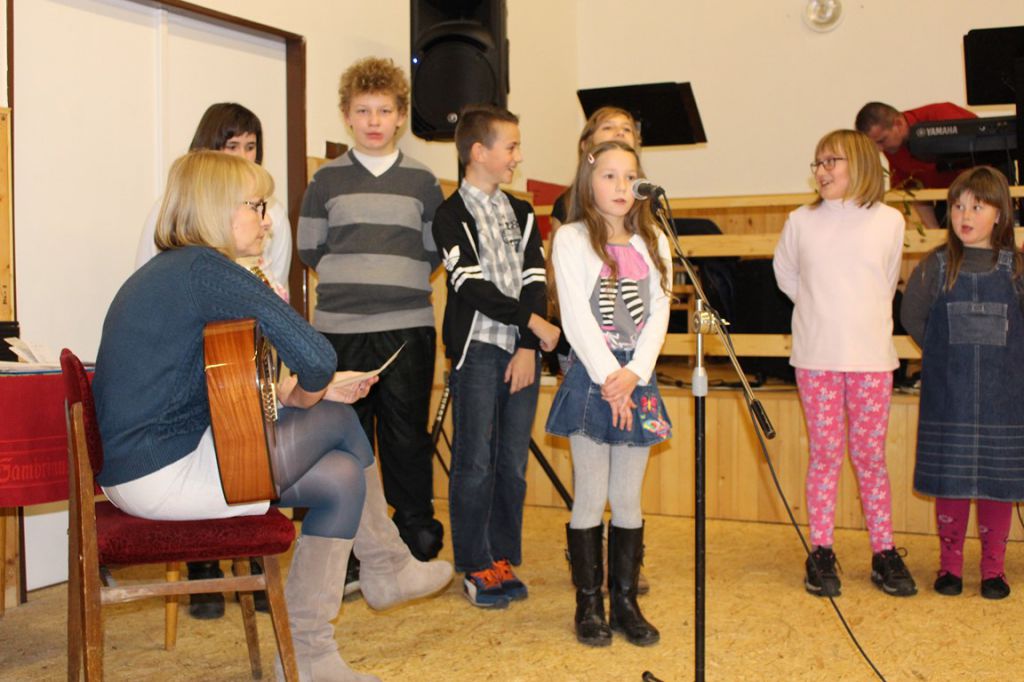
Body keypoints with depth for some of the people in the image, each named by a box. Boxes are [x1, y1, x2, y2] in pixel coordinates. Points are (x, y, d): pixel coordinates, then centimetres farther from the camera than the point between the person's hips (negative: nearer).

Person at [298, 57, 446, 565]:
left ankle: (418, 538, 16)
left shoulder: (421, 181, 9)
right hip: (340, 328, 0)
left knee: (407, 435, 3)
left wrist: (398, 277, 4)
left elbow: (436, 252, 12)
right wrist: (350, 275, 5)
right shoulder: (327, 180, 7)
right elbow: (309, 249, 9)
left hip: (408, 327, 0)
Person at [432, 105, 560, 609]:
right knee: (476, 463, -2)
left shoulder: (521, 214, 14)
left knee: (513, 463, 7)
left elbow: (534, 282, 6)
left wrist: (529, 347, -5)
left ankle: (504, 559, 18)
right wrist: (533, 320, -9)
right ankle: (475, 567, 9)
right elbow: (472, 288, -11)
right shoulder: (452, 216, -3)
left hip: (523, 350, 5)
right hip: (477, 349, -5)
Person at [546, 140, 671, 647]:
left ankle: (626, 602, 17)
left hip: (636, 377, 4)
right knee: (591, 497, 1)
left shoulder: (653, 243, 11)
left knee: (628, 499, 8)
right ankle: (588, 605, 11)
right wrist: (608, 377, -15)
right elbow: (576, 317, -9)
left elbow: (659, 312, 3)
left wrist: (634, 373, -11)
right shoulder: (571, 239, -1)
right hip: (591, 377, -3)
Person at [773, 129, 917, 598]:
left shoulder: (888, 221, 2)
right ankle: (821, 555, 12)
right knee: (824, 455, 3)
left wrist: (856, 319, 12)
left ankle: (884, 554, 15)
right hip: (816, 357, 0)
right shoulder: (801, 222, 1)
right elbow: (786, 276, 15)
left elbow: (886, 283, 14)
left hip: (871, 355, 0)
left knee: (870, 456, 6)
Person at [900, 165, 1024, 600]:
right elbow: (912, 317, 5)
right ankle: (950, 564, 20)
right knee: (950, 480, 6)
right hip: (948, 397, 0)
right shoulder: (936, 266, 1)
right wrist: (949, 355, 2)